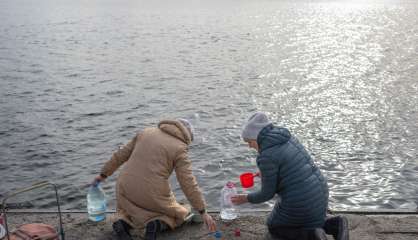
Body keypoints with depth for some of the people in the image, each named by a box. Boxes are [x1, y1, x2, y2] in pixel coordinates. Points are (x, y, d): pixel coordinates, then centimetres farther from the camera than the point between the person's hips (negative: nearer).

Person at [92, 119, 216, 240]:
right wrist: (203, 212, -6)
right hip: (153, 194, -4)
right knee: (177, 215, 23)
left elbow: (121, 155, 14)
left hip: (127, 188, 4)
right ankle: (157, 225, -9)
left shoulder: (147, 132, 10)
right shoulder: (179, 149, -4)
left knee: (127, 212, 33)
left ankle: (124, 223, -1)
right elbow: (188, 184, -10)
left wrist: (103, 174, 25)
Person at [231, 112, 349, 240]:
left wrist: (246, 198, 7)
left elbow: (267, 193, -10)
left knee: (273, 227, 20)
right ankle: (335, 225, 8)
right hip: (318, 194, 8)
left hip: (300, 203, -8)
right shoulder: (287, 137, 6)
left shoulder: (266, 156, -20)